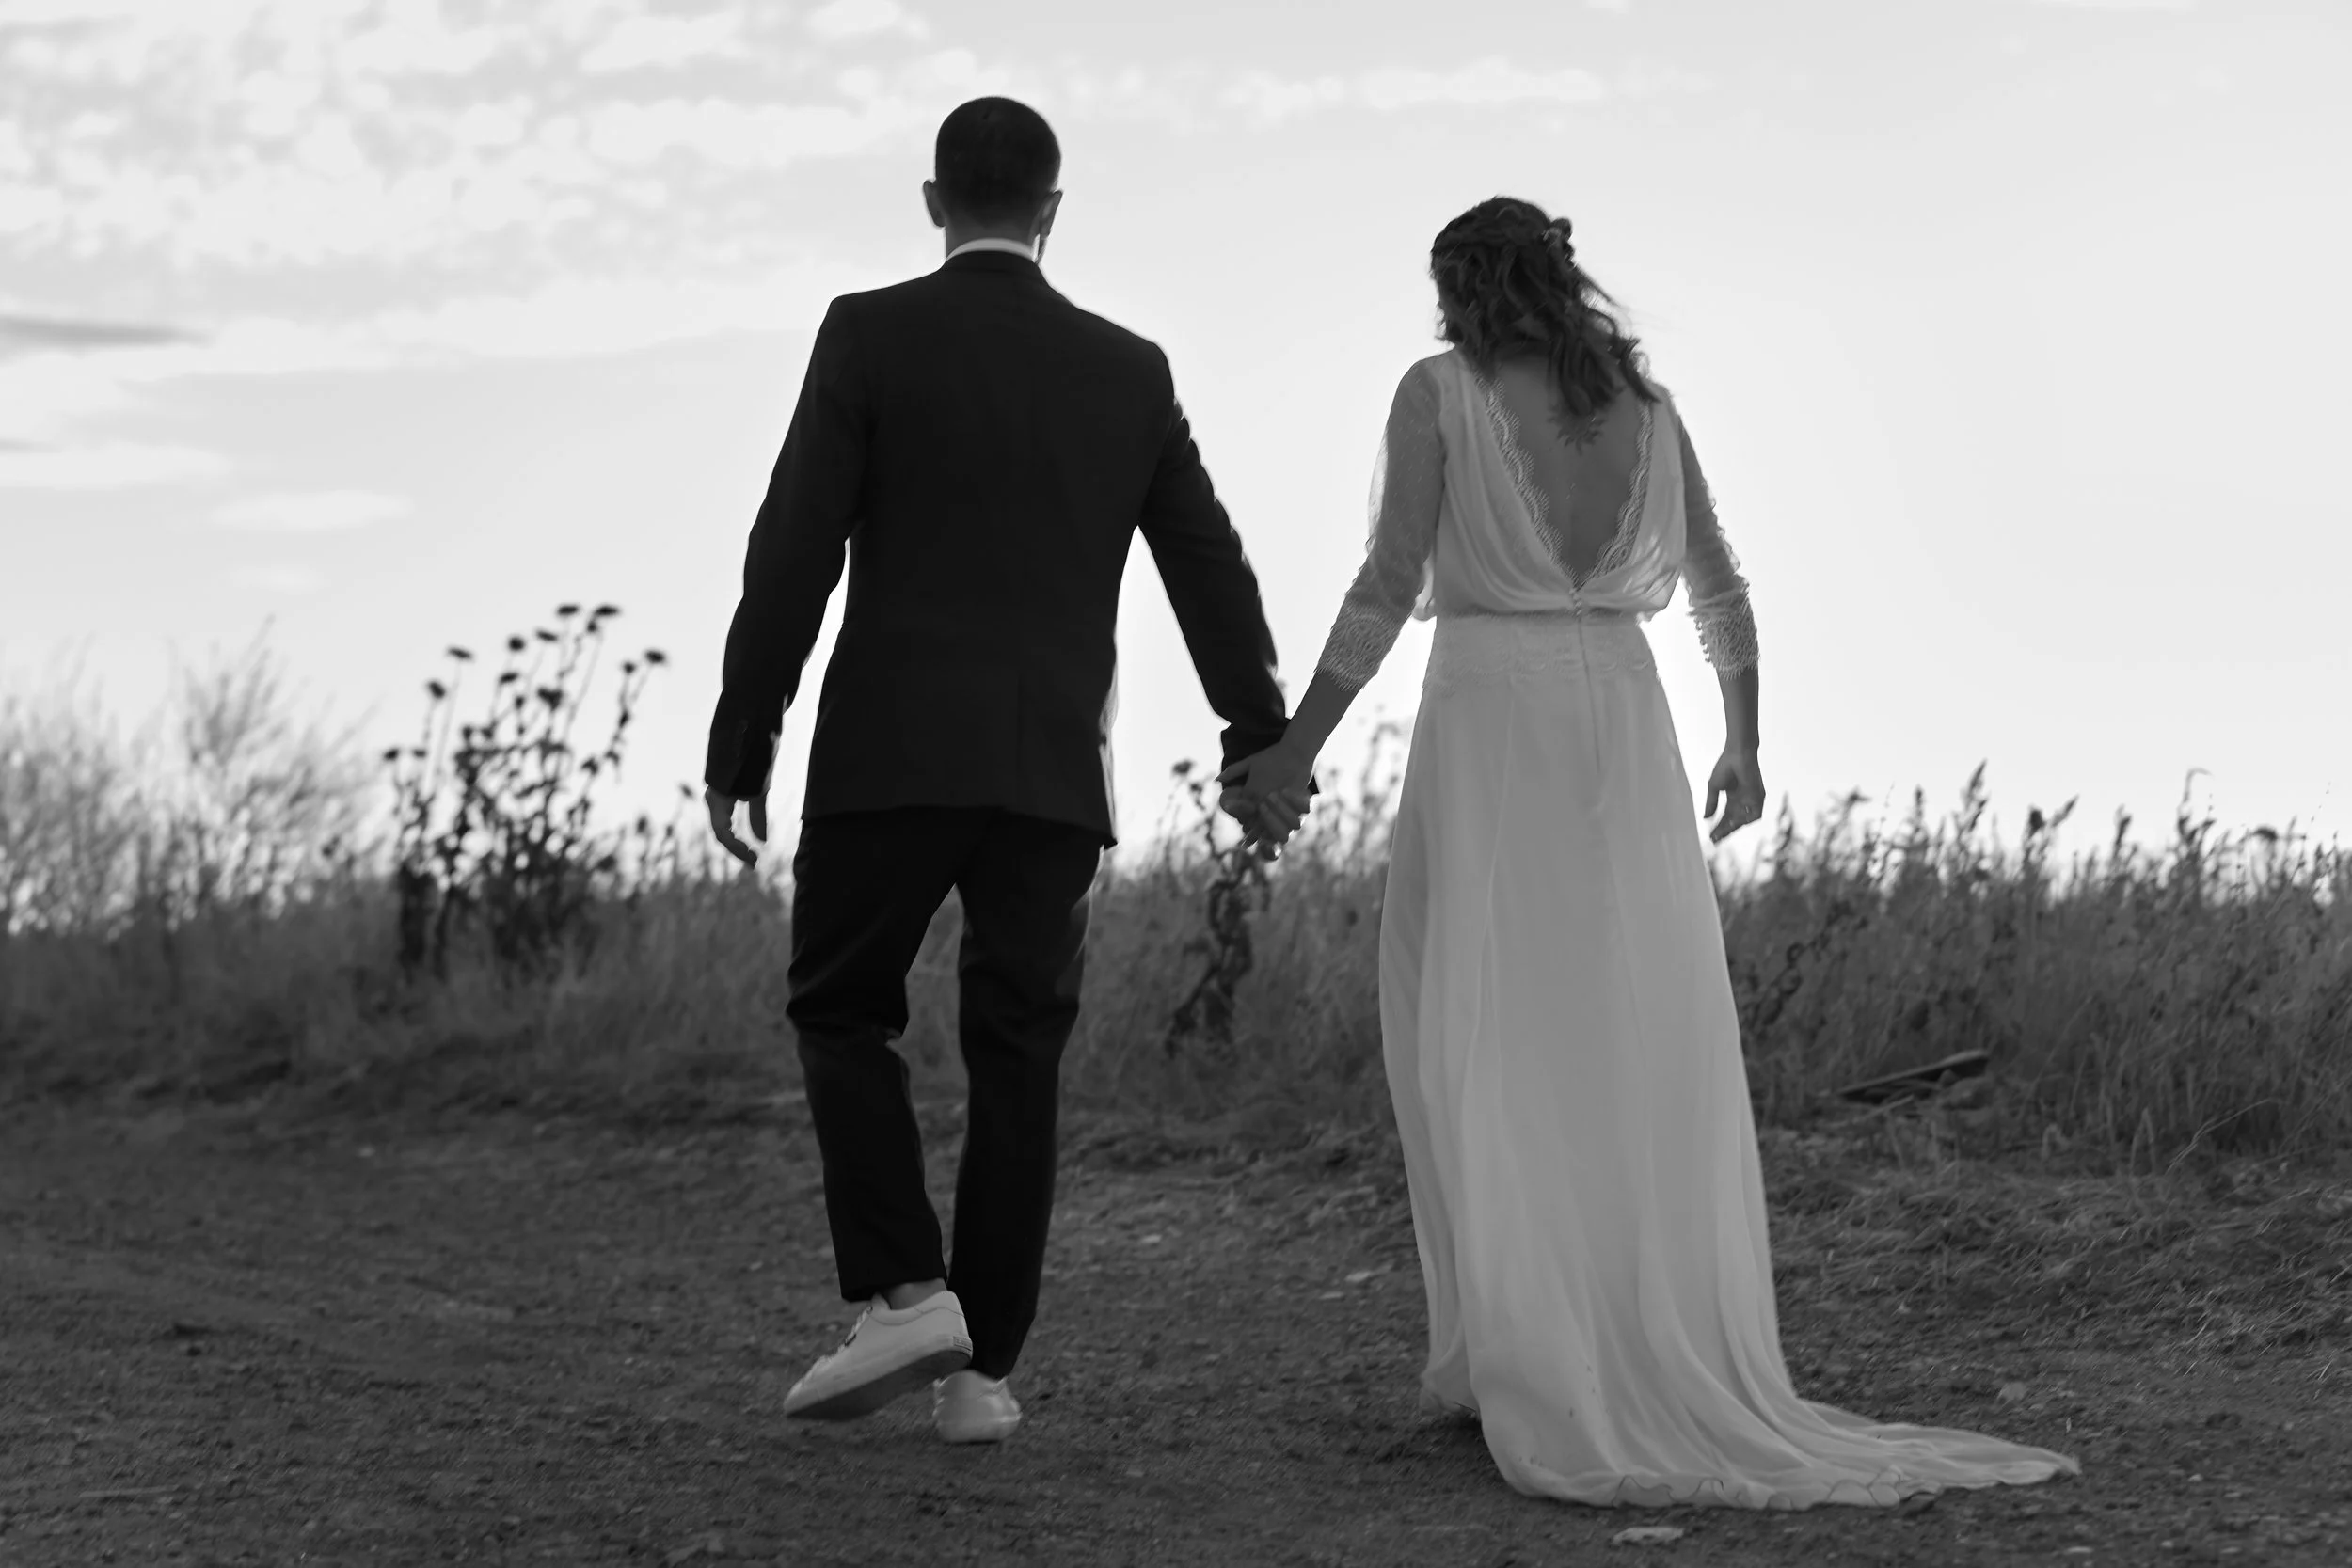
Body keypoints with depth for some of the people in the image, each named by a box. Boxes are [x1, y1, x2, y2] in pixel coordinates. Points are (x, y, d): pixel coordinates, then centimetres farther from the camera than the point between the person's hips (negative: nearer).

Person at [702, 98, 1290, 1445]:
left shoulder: (870, 334, -2)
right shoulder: (1130, 369, 9)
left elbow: (793, 553, -7)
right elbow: (1212, 570, 12)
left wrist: (740, 746, -3)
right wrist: (1263, 744, 23)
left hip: (894, 749, -3)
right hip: (1056, 767, 3)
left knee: (843, 1015, 11)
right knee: (1018, 1061, 8)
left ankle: (903, 1298, -5)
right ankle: (981, 1369, 7)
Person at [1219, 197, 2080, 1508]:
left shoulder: (1440, 391, -3)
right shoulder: (1645, 402, 10)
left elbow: (1390, 586, -11)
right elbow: (1721, 590, 14)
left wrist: (1297, 750, -7)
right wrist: (1744, 745, 27)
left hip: (1486, 729, -4)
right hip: (1625, 728, 4)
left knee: (1481, 1052, 3)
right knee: (1644, 1056, 6)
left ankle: (1513, 1360, -1)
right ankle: (1678, 1367, 2)